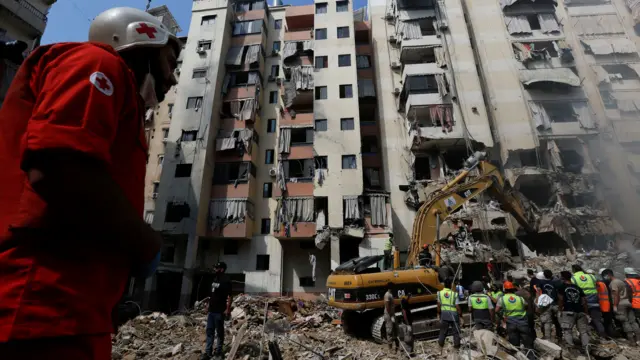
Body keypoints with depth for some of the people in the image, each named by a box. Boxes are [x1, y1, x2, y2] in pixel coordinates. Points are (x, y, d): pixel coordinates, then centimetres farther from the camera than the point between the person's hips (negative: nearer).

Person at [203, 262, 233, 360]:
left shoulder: (226, 281, -16)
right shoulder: (215, 279, 11)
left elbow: (229, 297, -19)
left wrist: (228, 309, -24)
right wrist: (209, 306, 19)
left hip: (219, 311, -8)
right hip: (211, 310, 8)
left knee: (219, 332, 6)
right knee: (209, 331, 12)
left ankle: (218, 351, 20)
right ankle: (208, 352, 21)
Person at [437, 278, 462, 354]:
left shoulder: (440, 293, -4)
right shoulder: (454, 294, -12)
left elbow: (439, 305, -1)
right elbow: (457, 307, -12)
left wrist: (438, 313, 11)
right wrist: (461, 317, -3)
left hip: (444, 314, 3)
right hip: (454, 314, -3)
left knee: (443, 331, 12)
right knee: (456, 332, 12)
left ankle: (440, 346, 18)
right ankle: (457, 347, 19)